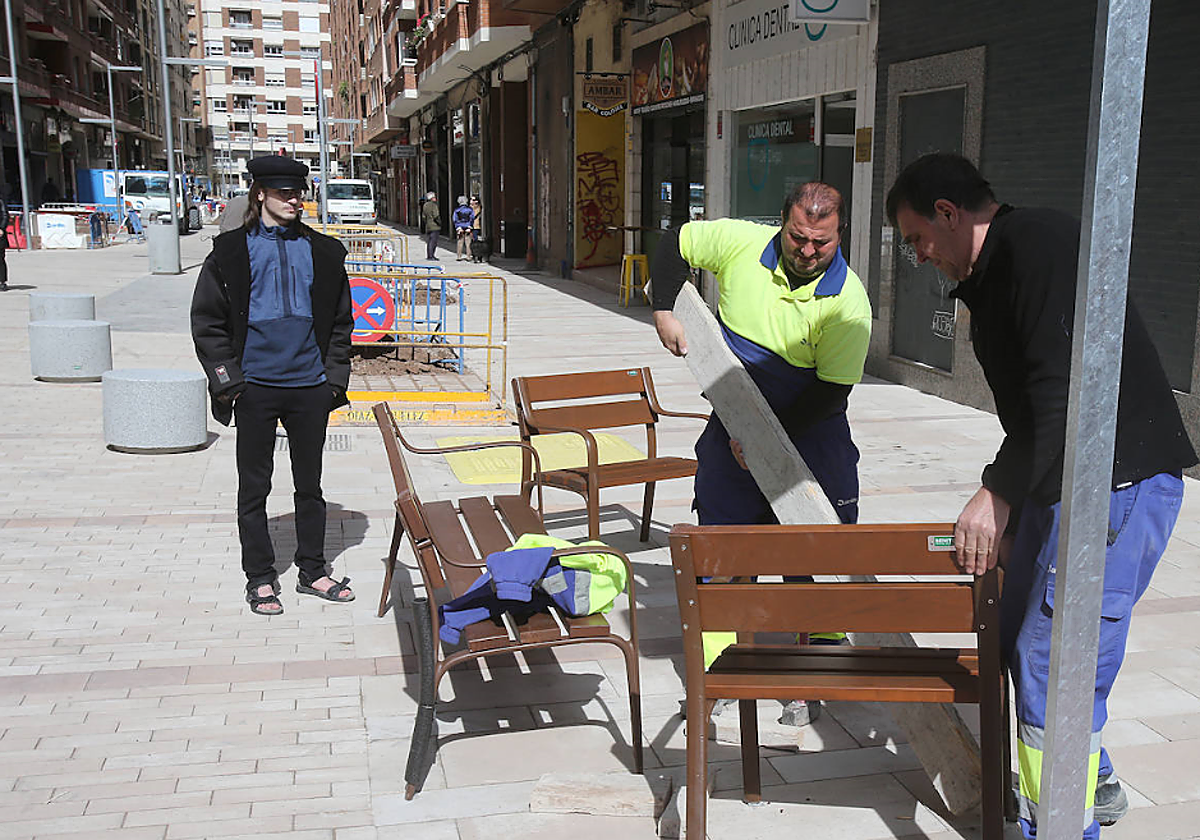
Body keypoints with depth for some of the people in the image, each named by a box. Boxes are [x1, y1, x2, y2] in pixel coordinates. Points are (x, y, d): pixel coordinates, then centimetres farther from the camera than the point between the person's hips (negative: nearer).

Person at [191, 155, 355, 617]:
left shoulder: (323, 251, 7)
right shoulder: (231, 251, 1)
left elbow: (340, 321, 12)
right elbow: (206, 321, 1)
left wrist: (335, 376, 3)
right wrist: (227, 379, -7)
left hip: (309, 386, 2)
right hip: (255, 387, -2)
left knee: (310, 485, 12)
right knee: (254, 488, 7)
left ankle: (313, 571, 26)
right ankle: (260, 578, 20)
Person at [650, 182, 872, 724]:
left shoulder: (848, 303, -18)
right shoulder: (742, 243, -9)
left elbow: (831, 393, -18)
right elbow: (674, 245, 8)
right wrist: (664, 310, -1)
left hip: (810, 435, -3)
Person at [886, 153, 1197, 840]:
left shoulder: (1039, 242, -14)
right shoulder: (994, 274, 18)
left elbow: (1063, 389, -24)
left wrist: (998, 493, -19)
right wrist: (1011, 511, 20)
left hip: (1120, 484, -10)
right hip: (1058, 485, 10)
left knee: (1052, 661, -8)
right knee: (1022, 637, 18)